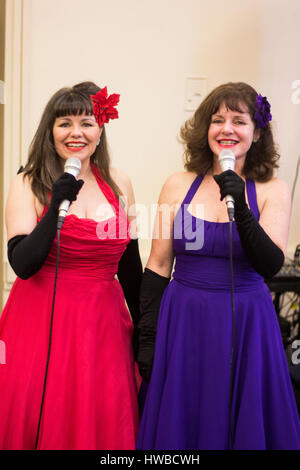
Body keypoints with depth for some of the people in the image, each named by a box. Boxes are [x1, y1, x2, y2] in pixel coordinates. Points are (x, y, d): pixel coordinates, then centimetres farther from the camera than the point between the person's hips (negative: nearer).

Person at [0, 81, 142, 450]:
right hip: (41, 324, -2)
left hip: (103, 325, 3)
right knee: (40, 425, 7)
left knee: (103, 426, 11)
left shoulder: (118, 184, 4)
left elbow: (130, 265, 10)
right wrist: (57, 206, -24)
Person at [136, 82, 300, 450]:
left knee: (244, 426, 13)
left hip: (245, 327, 0)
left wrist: (241, 208, -25)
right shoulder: (179, 185, 0)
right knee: (179, 426, 13)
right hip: (183, 323, 1)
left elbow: (270, 265, -13)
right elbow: (158, 267, 1)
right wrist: (147, 339, -1)